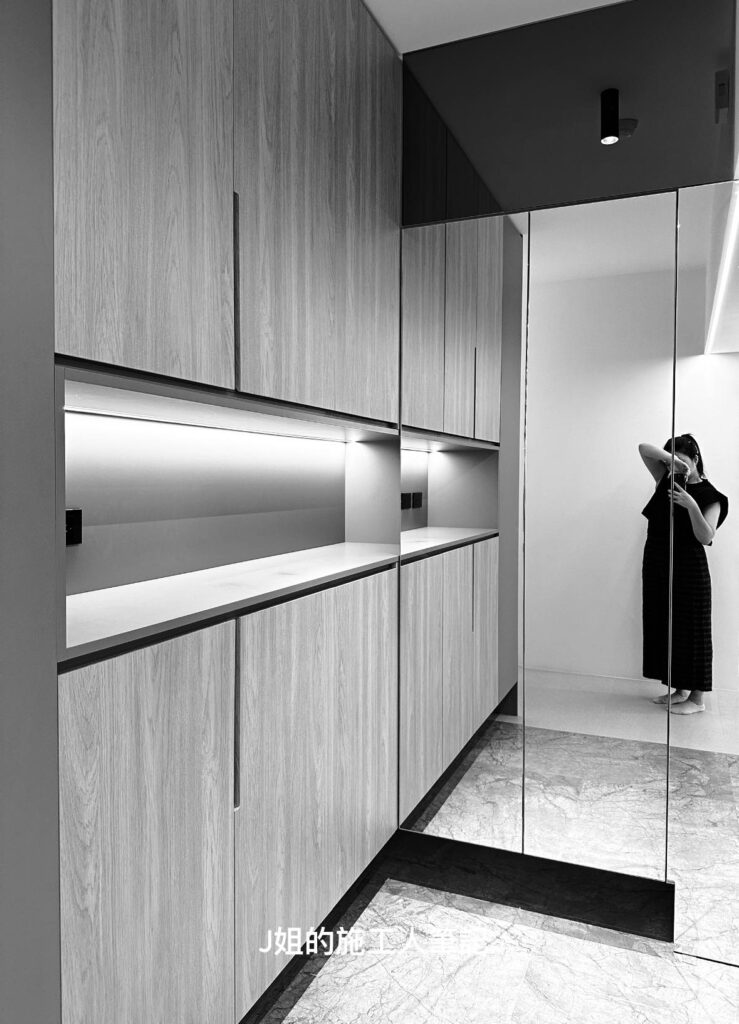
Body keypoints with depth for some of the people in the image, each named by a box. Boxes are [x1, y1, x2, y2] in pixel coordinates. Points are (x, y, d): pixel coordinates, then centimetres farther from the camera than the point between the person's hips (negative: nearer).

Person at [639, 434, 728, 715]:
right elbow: (644, 449, 0)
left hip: (688, 567, -6)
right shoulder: (667, 480, 9)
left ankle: (697, 697, 7)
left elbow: (706, 537, -16)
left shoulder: (709, 496, -5)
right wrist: (671, 459, -17)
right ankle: (679, 689, 22)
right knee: (662, 627, 10)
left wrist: (692, 506, -29)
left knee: (690, 629, -2)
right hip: (656, 563, 6)